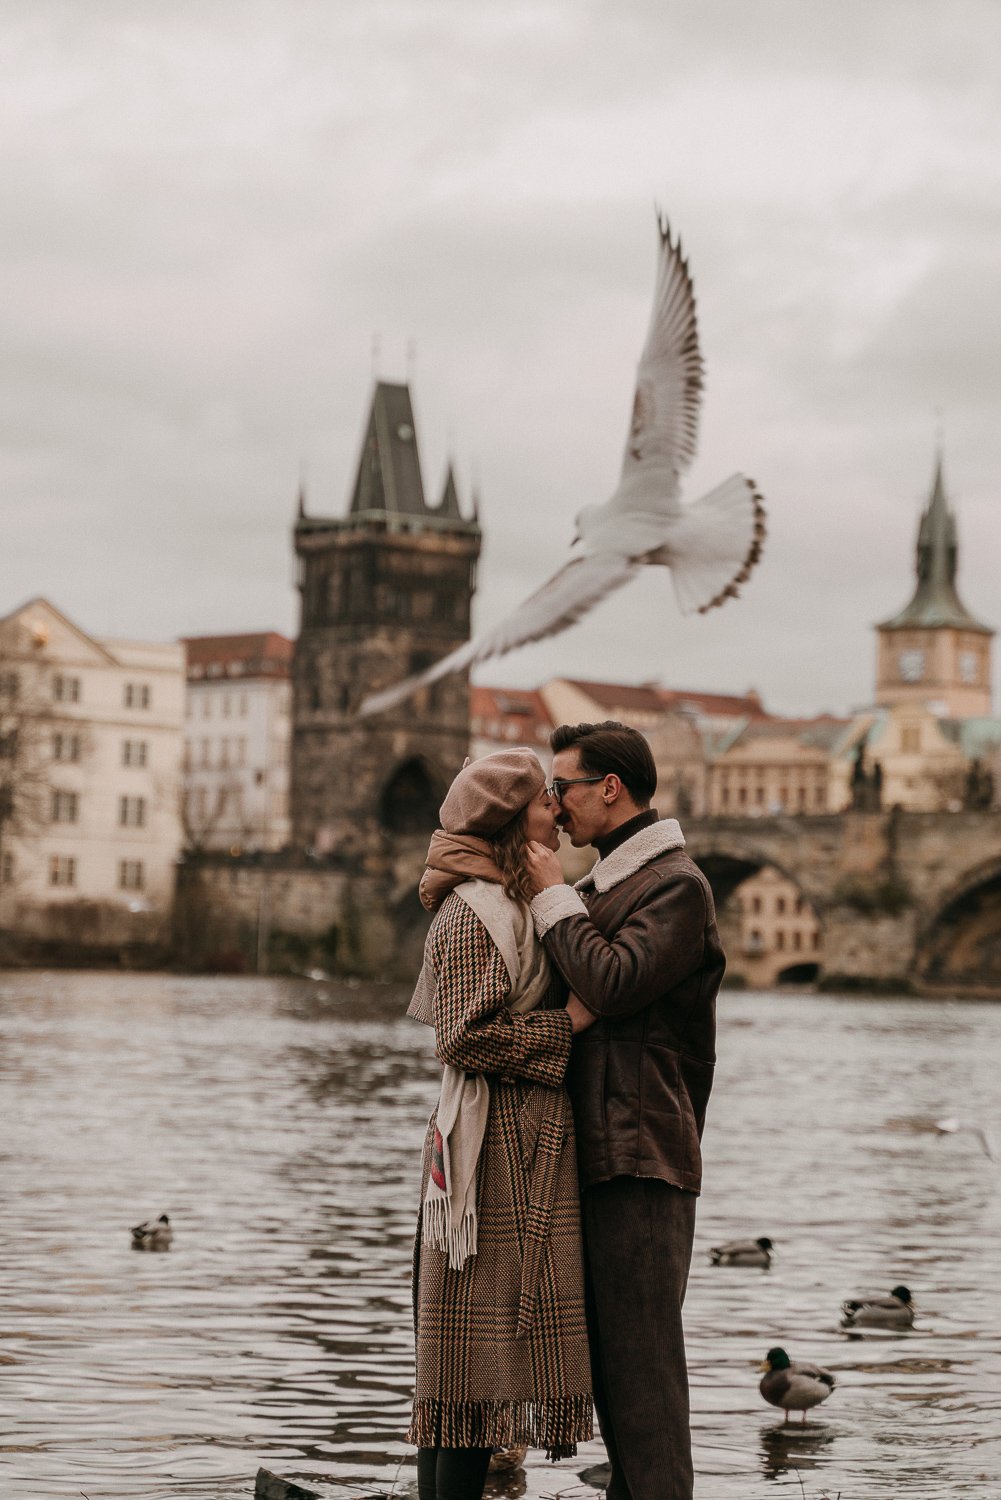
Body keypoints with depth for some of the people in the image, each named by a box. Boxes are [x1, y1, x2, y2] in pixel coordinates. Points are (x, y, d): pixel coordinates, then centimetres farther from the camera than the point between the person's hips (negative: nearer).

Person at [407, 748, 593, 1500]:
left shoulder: (514, 907, 20)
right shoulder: (474, 913, -11)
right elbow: (467, 1036, -18)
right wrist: (567, 1028, -12)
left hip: (532, 1147, 10)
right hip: (500, 1147, -10)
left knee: (468, 1359, 9)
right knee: (486, 1351, -9)